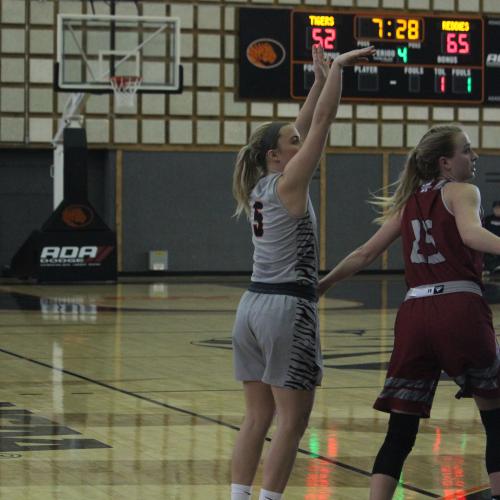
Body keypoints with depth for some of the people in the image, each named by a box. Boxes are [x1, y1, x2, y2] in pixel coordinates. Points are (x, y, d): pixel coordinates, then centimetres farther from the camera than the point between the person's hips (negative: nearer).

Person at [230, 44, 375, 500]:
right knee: (292, 423, -3)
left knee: (257, 419, 10)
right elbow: (321, 122, -11)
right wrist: (337, 67, -5)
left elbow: (306, 125, 20)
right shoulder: (289, 183, -9)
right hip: (287, 308, -9)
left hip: (253, 306, 9)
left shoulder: (261, 187, 11)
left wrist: (321, 78, 20)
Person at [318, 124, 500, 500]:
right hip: (460, 309, -5)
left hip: (414, 314, 5)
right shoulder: (461, 192, 3)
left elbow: (365, 255, 20)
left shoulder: (408, 203, 19)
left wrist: (323, 283, 32)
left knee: (401, 432, 5)